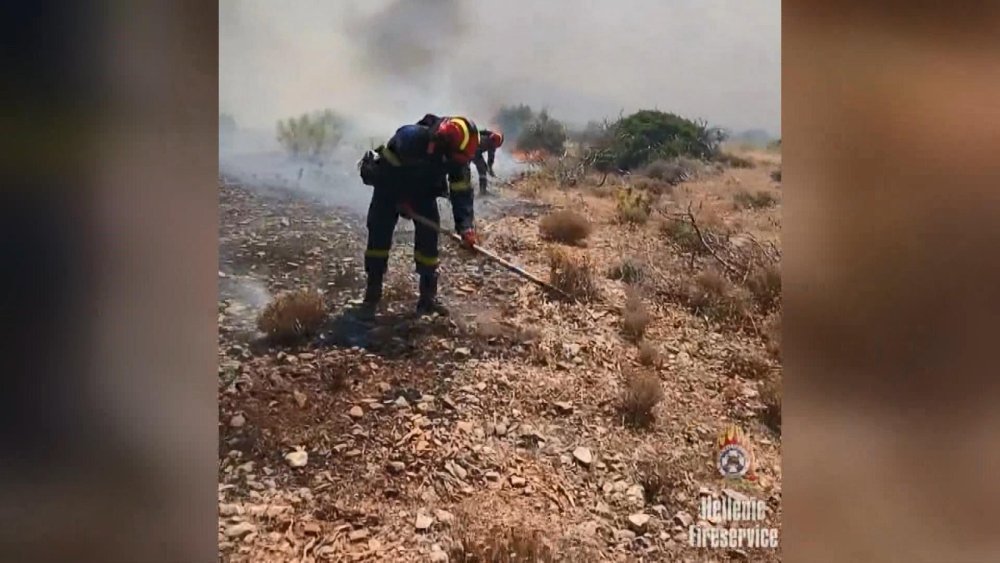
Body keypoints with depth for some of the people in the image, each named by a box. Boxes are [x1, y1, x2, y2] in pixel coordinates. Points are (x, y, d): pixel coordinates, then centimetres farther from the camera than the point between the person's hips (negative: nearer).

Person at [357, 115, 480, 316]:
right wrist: (400, 201, -19)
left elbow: (462, 190, -20)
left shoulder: (457, 155, -23)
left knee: (428, 235, -6)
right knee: (379, 234, -8)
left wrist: (466, 226, -31)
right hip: (390, 185, -3)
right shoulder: (410, 137, -36)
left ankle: (428, 296, 2)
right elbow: (386, 168, -24)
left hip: (423, 189, 3)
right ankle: (372, 294, 3)